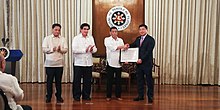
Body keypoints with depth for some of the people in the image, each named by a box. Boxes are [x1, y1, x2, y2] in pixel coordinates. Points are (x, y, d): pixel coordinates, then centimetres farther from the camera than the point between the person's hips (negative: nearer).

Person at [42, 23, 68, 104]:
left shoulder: (63, 39, 10)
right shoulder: (47, 38, 6)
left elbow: (65, 50, 3)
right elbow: (44, 49, -2)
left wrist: (60, 50, -17)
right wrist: (52, 49, -15)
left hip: (59, 63, 1)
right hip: (49, 63, -1)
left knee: (58, 81, 5)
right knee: (49, 80, 3)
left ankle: (59, 97, 14)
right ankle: (48, 97, 13)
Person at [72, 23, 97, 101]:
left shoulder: (91, 38, 14)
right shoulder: (76, 38, -1)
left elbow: (95, 49, 8)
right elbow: (74, 50, -14)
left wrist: (92, 49, -16)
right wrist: (85, 50, -18)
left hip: (88, 62, 4)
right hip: (78, 62, -4)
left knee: (87, 80, 8)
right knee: (77, 80, 1)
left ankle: (86, 95, 18)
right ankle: (76, 96, 12)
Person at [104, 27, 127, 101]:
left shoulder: (120, 40, 11)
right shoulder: (107, 40, 1)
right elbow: (112, 48, -15)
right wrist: (122, 47, -15)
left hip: (118, 63, 3)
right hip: (110, 63, -3)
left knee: (118, 80, 7)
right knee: (109, 80, 3)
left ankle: (118, 96, 16)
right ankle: (108, 96, 12)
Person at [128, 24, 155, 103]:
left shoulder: (150, 39, -9)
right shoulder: (138, 39, 12)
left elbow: (148, 51, -17)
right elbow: (133, 45, 21)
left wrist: (142, 59, -23)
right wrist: (128, 46, -2)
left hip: (147, 63, -7)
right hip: (139, 63, 7)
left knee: (149, 80, 2)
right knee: (139, 80, 12)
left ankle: (150, 97, 11)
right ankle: (140, 95, 22)